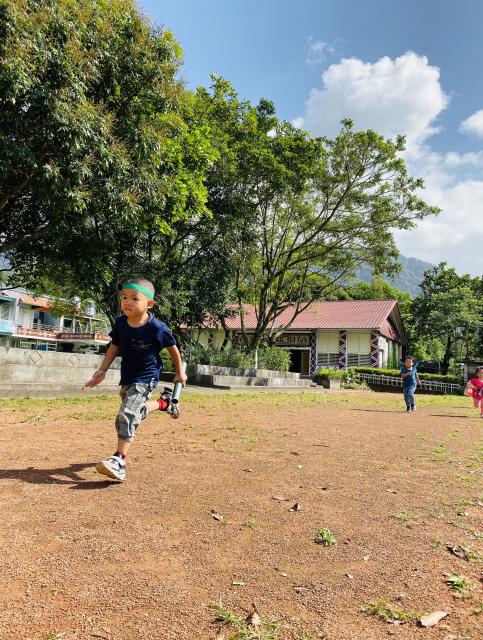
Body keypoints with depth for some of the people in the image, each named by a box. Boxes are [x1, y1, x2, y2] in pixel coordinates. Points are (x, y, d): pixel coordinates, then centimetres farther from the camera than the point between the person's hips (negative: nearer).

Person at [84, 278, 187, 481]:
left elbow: (173, 349, -4)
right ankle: (162, 402, 45)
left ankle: (120, 460, -15)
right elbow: (114, 347, 9)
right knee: (135, 410, 21)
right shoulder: (121, 323, -5)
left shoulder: (157, 328, -19)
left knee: (127, 414, -20)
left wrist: (180, 372, 6)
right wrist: (102, 370, 1)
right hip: (127, 377, 7)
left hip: (146, 377, -7)